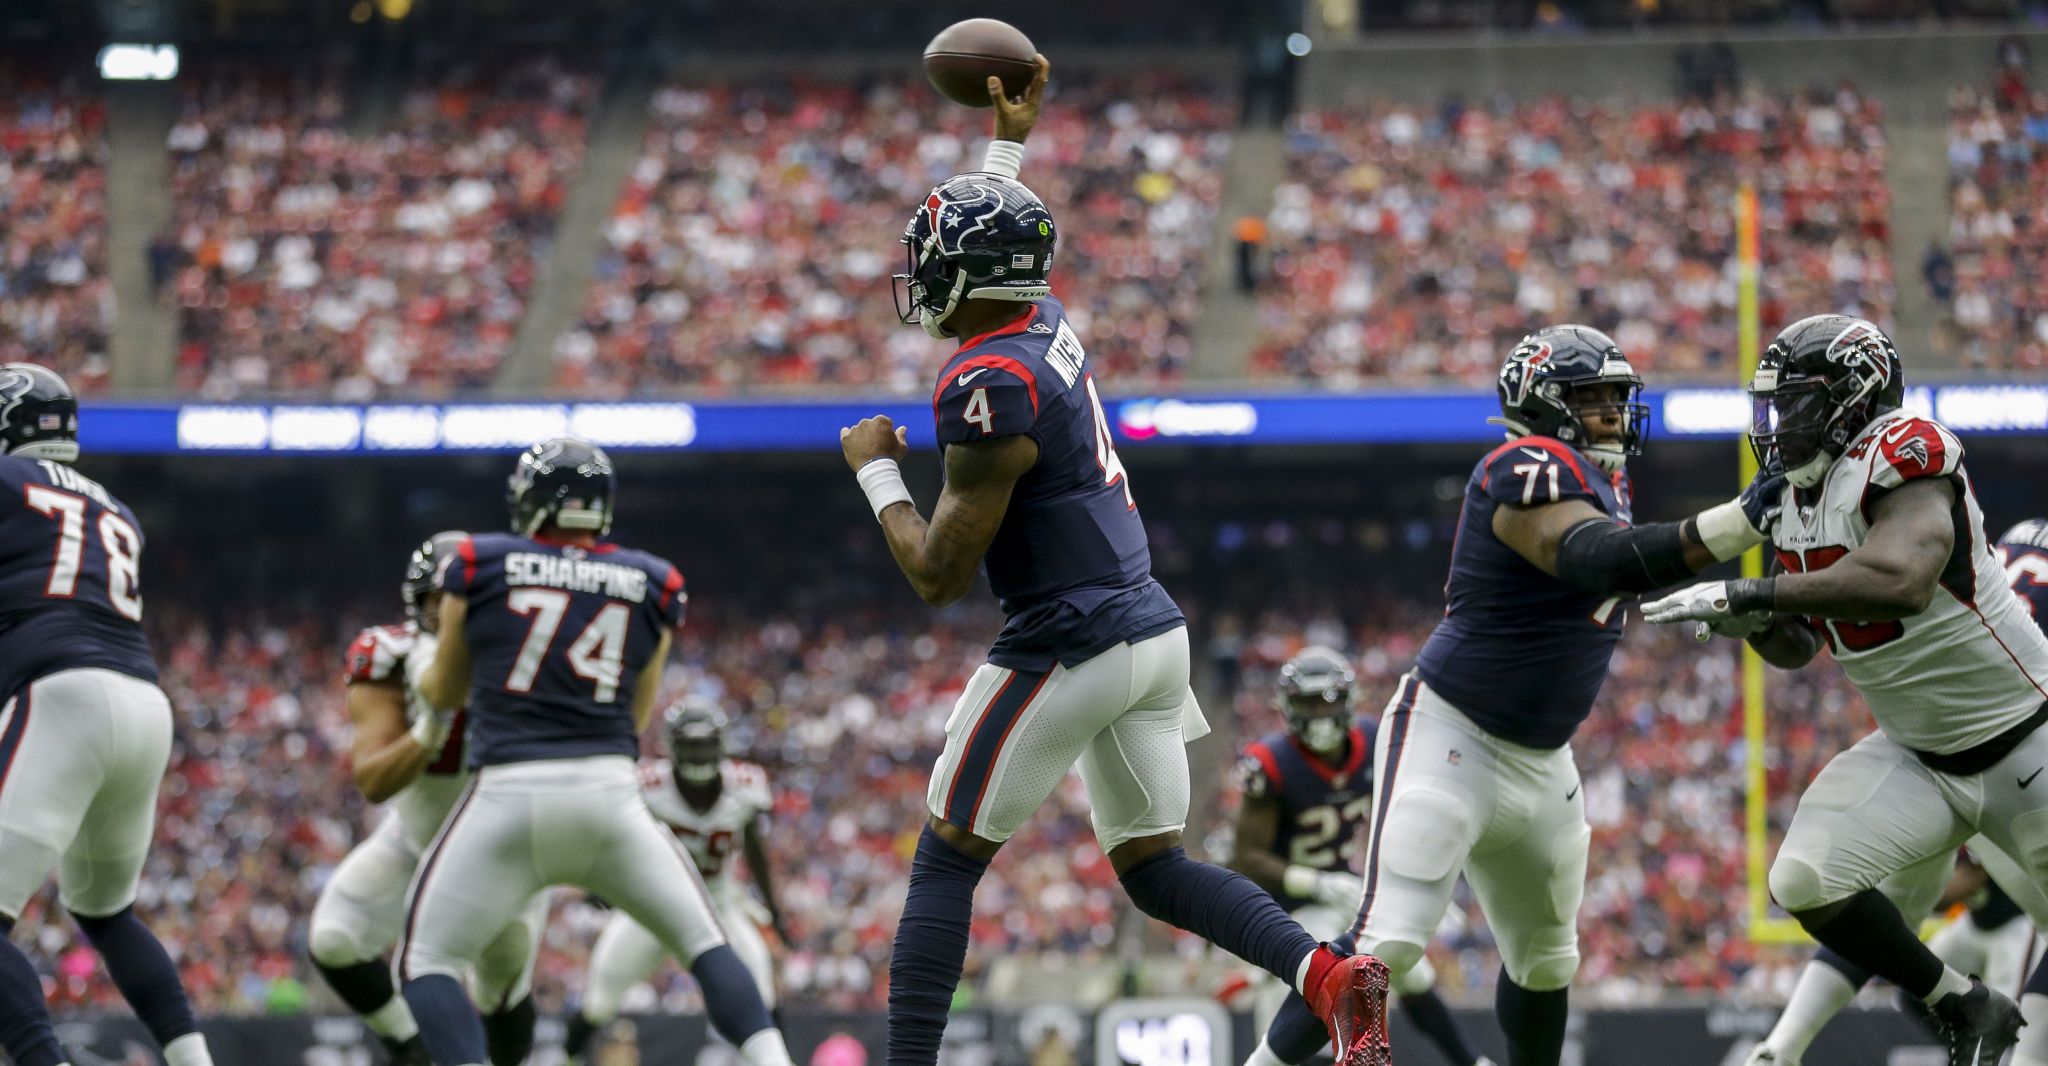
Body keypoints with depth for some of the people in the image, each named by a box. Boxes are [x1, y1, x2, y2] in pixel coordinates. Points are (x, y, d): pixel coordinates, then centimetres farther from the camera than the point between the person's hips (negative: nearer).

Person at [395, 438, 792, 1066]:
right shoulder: (652, 585, 11)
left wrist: (423, 679, 41)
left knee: (428, 963, 9)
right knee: (703, 943, 17)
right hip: (610, 792, 2)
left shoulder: (479, 566, 5)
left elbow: (444, 693, 19)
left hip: (509, 795, -2)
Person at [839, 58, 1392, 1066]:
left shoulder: (988, 388, -19)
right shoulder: (1051, 321, 7)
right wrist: (1008, 139, 40)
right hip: (1154, 632, 9)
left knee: (944, 865, 3)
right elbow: (992, 243, 35)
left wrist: (876, 472, -3)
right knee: (1152, 865, 12)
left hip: (1069, 650, -9)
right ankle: (1328, 973, -8)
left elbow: (940, 575, -16)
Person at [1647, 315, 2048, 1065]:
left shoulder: (1903, 455, -22)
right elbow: (1798, 648, 14)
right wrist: (1746, 620, -9)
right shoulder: (1800, 503, 4)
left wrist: (1748, 593, -37)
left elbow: (1902, 582, -40)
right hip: (1917, 755, 8)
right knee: (1807, 884, -11)